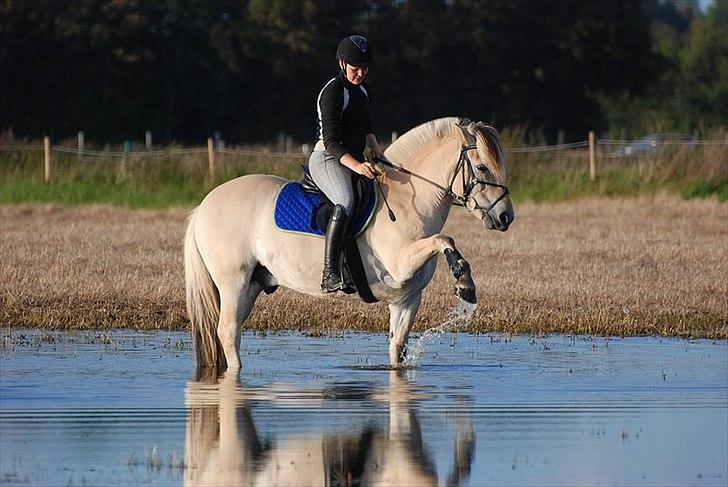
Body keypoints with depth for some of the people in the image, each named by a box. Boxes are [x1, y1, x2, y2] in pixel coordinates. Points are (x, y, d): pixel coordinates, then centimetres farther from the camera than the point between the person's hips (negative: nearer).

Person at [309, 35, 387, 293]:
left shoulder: (364, 91, 14)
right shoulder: (333, 92, -14)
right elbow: (331, 141, -21)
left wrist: (377, 151, 9)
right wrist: (357, 166, -34)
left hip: (356, 161, 10)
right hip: (327, 159, -10)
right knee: (346, 202, -35)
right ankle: (330, 274, -45)